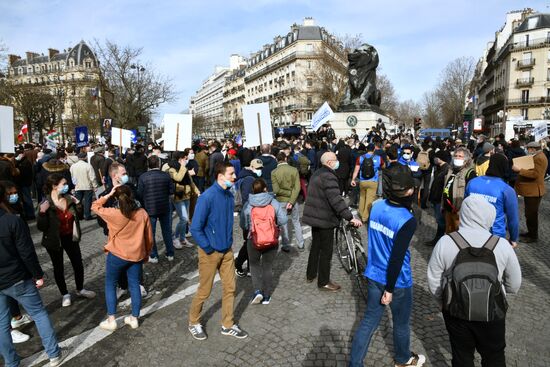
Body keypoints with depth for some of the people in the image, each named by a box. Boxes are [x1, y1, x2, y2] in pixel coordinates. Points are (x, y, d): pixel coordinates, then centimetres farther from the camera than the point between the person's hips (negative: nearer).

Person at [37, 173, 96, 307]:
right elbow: (41, 227, -19)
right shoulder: (45, 204, -18)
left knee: (78, 264, 12)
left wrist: (78, 204, -11)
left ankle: (80, 289, 33)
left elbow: (79, 217, 4)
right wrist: (42, 213, -33)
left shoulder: (69, 198, -6)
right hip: (54, 240, -4)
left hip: (70, 237, 4)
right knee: (58, 267, 13)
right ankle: (65, 294, 30)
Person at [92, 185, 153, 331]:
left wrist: (108, 194, -2)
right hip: (137, 256, 3)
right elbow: (149, 238, 0)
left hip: (117, 255, -3)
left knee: (110, 285, 15)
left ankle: (111, 320, 18)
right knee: (134, 286, 13)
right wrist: (146, 254, 14)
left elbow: (95, 206, 2)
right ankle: (134, 318, 23)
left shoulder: (114, 214, -17)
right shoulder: (143, 214, -8)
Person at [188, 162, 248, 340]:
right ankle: (194, 323, 35)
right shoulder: (207, 197, -22)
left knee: (230, 288, 13)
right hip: (210, 252, -6)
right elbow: (195, 228, -21)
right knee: (204, 291, 10)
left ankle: (228, 325, 31)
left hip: (227, 250, 6)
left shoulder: (229, 195, -1)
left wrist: (229, 241, 10)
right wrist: (209, 249, -15)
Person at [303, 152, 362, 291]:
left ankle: (310, 274, 34)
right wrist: (350, 217, -33)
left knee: (315, 246, 21)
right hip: (324, 219, -10)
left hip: (314, 216, 10)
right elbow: (336, 200, -30)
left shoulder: (317, 174, 11)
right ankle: (323, 282, 14)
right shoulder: (328, 177, -21)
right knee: (326, 250, 3)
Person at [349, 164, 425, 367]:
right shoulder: (407, 220, -25)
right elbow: (397, 257, -24)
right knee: (401, 323, 21)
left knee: (369, 321, 16)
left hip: (374, 276, 5)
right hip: (397, 282, -5)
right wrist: (390, 289, -16)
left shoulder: (376, 207, -7)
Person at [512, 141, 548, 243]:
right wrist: (519, 169, 7)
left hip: (533, 191, -10)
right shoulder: (536, 157, 15)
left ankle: (533, 236, 7)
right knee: (530, 214, 18)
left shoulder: (539, 158, -17)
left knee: (531, 215, -2)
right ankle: (531, 232, 29)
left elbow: (535, 174, -26)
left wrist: (520, 170, -25)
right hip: (531, 190, 10)